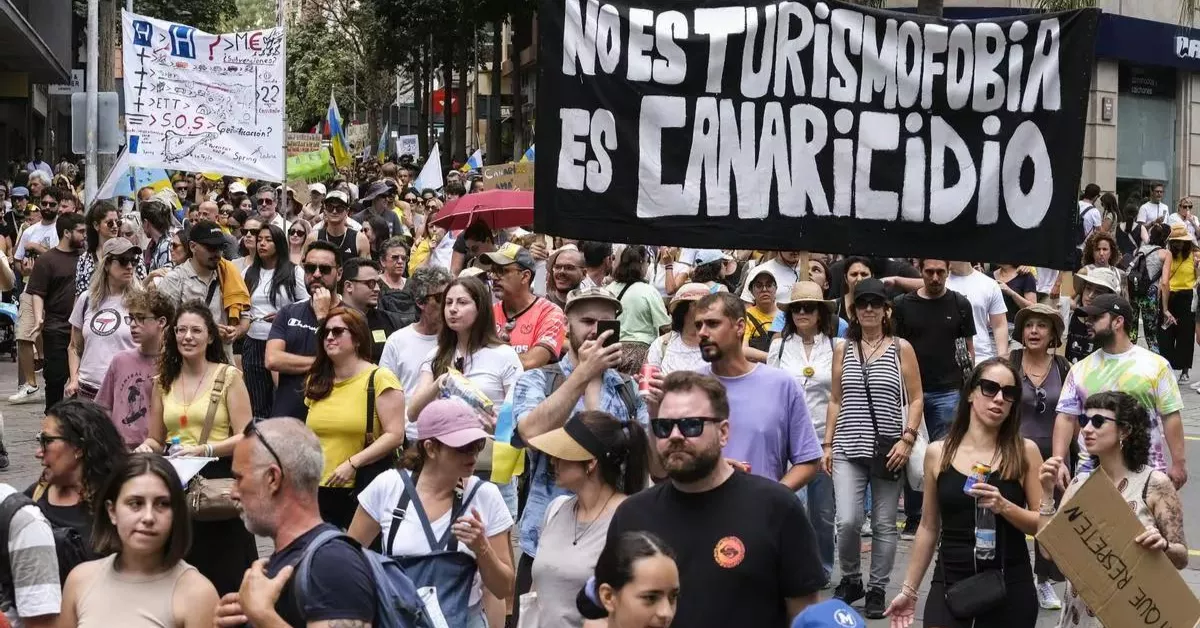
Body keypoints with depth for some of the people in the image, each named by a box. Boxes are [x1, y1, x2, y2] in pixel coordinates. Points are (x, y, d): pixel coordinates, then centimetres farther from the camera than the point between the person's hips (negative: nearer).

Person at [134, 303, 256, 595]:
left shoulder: (229, 377, -1)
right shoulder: (163, 382, 12)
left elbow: (245, 437, -7)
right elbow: (156, 439, 18)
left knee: (221, 576, -6)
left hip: (218, 479, -4)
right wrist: (146, 447, -4)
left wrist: (204, 449, -20)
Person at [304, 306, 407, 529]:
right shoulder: (317, 382, 15)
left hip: (363, 491, -5)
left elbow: (395, 435, -12)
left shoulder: (379, 379, -5)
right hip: (319, 490, 6)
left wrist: (353, 463, -18)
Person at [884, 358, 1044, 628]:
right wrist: (909, 588, 13)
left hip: (1010, 587, -1)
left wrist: (1004, 506, -19)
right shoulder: (938, 453, 3)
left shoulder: (1024, 451, -1)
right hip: (949, 584, 1)